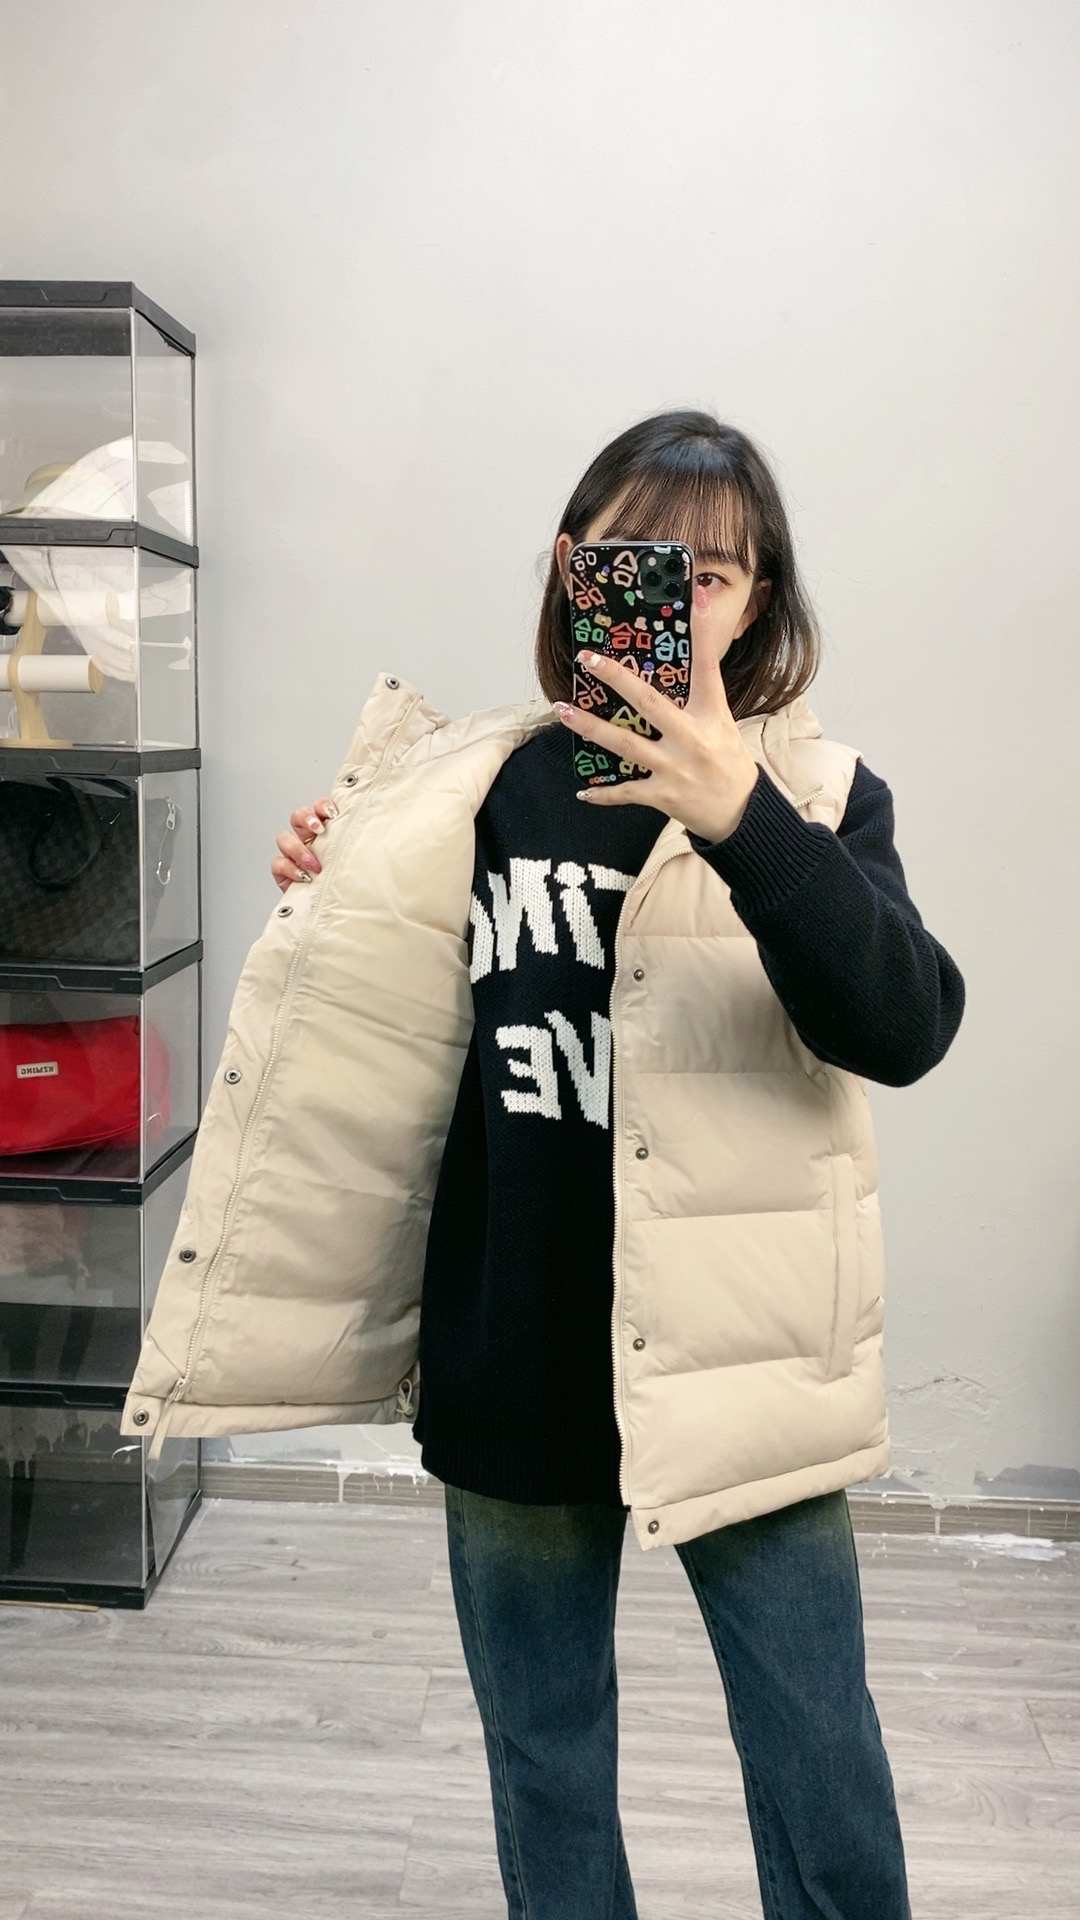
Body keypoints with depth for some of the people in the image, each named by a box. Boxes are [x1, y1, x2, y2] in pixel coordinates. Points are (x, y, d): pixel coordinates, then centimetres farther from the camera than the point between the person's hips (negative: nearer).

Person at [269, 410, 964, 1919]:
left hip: (737, 1367, -2)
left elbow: (904, 1029, -22)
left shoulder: (816, 790, -6)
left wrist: (739, 820, -34)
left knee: (825, 1785, 10)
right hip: (516, 1366, 3)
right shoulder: (485, 788, 2)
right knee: (544, 1761, 21)